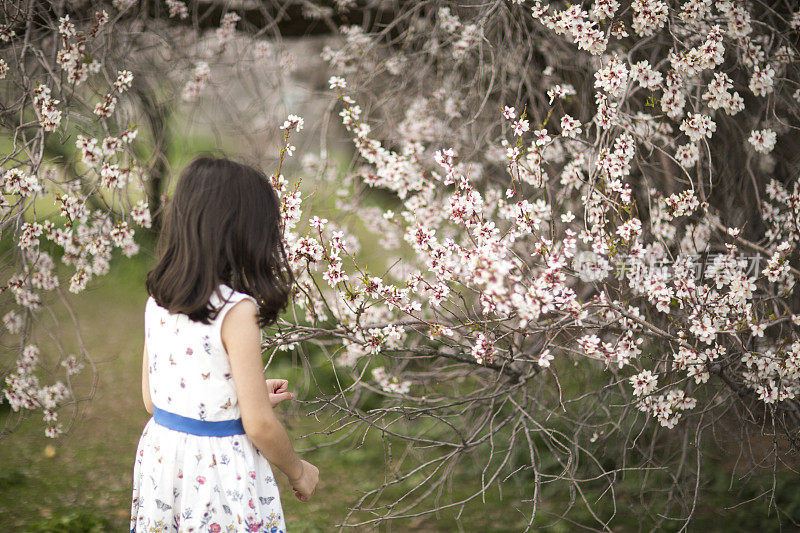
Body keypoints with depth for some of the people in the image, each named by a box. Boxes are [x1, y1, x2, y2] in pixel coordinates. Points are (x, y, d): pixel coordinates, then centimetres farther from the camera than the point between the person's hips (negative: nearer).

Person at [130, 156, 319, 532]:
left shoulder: (157, 300, 1)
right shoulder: (236, 310, -19)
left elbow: (152, 401, 10)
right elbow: (260, 427, -18)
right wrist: (298, 471, 2)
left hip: (160, 455, 6)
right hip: (219, 468, -6)